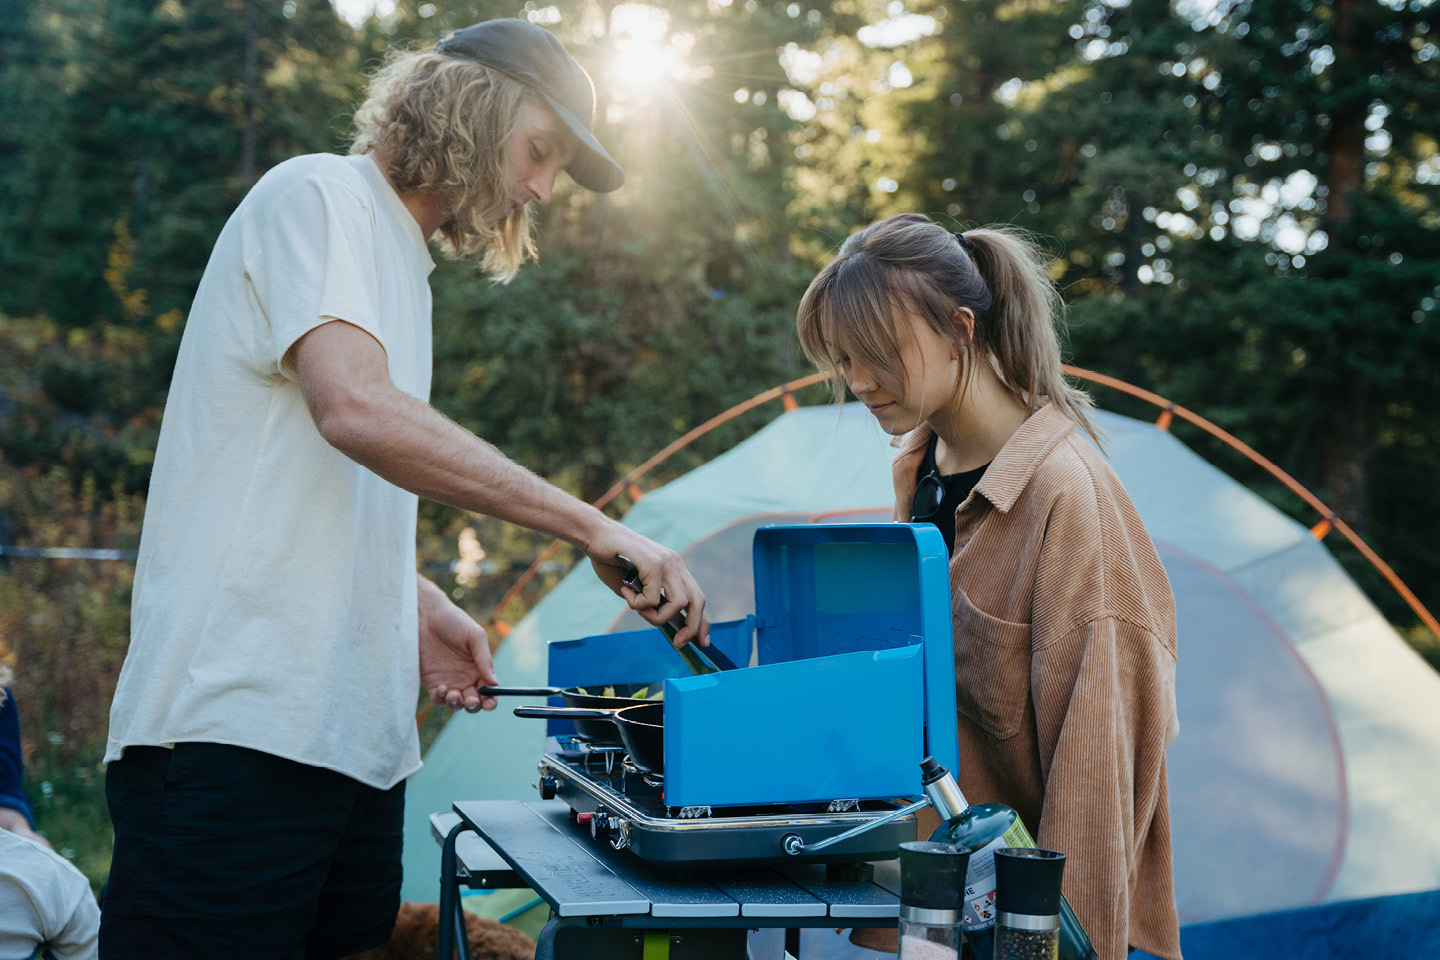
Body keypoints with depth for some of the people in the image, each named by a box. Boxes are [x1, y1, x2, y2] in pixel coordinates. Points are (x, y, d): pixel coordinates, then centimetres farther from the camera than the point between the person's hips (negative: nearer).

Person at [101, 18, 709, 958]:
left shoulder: (401, 267, 23)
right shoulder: (319, 195, -4)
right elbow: (355, 409, -22)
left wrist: (414, 602, 10)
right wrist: (598, 529, -22)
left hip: (356, 733, 9)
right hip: (237, 729, -9)